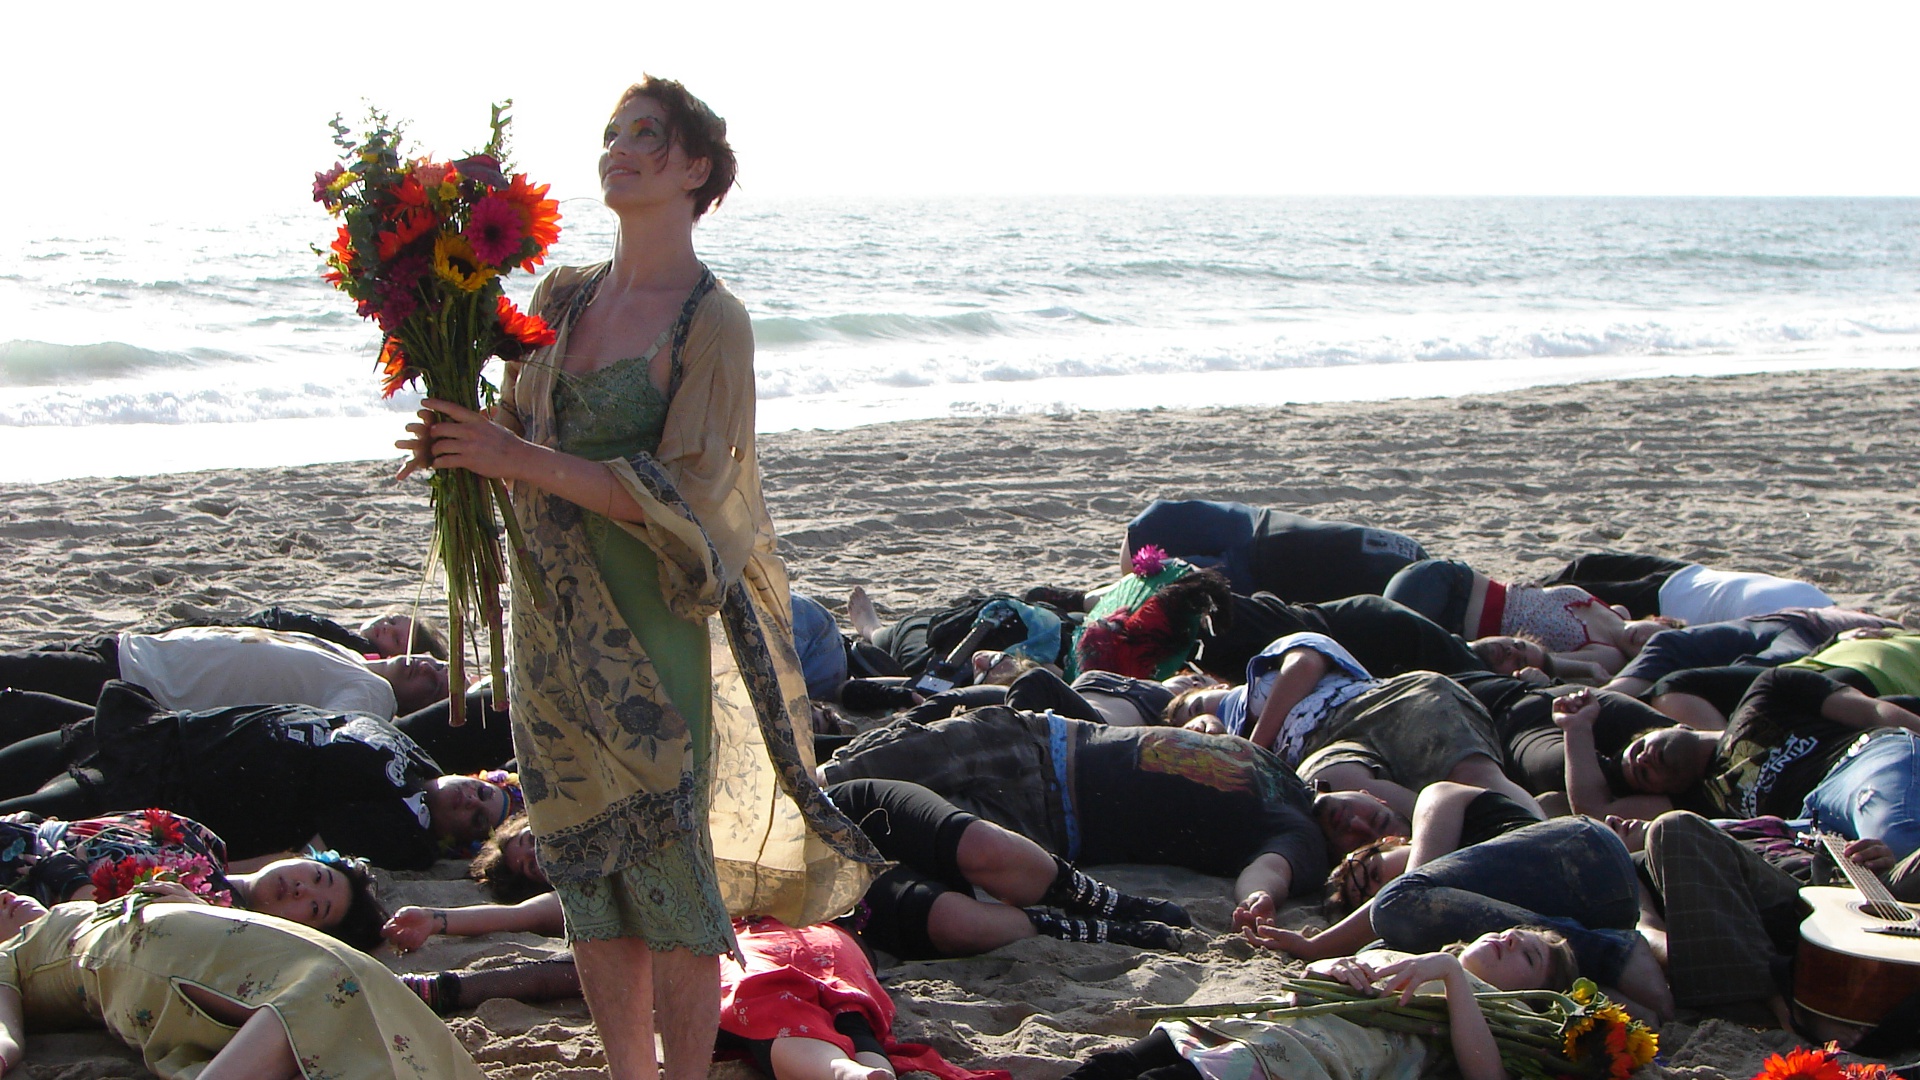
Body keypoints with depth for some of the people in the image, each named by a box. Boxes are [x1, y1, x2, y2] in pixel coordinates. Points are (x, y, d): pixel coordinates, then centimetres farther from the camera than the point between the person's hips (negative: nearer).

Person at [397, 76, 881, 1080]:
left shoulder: (711, 323, -11)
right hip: (549, 622, 6)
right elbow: (520, 428, 18)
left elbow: (682, 497, -17)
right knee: (588, 874, 12)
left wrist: (522, 459, -20)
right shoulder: (560, 296, 8)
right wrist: (456, 439, -5)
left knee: (670, 871, -1)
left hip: (647, 630, -6)